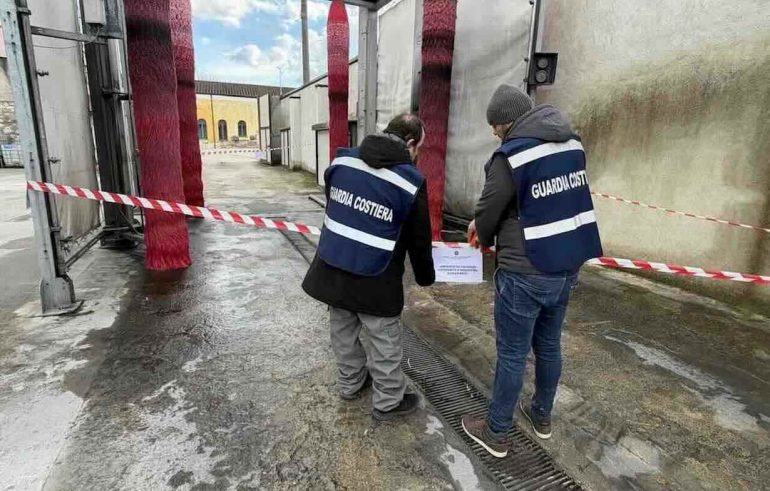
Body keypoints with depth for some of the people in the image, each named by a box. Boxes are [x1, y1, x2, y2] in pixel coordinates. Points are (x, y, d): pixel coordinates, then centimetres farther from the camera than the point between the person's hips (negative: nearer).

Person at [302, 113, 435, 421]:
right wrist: (426, 277, 13)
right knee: (385, 344, 13)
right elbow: (419, 240, -4)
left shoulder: (342, 160, 2)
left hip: (331, 270, 6)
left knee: (343, 332, 23)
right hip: (375, 282, -5)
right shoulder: (411, 181, -12)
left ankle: (351, 384, 45)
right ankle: (388, 402, 32)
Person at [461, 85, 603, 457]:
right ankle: (541, 417, 42)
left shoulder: (511, 155, -18)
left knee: (512, 355, 7)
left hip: (526, 273, -7)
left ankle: (496, 434, 25)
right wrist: (485, 228, 16)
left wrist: (484, 238, 15)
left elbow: (488, 211, -10)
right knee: (549, 345, 22)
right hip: (568, 266, 8)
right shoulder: (572, 144, 7)